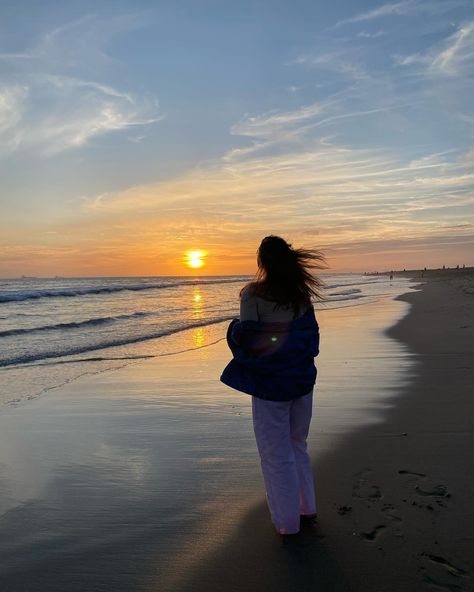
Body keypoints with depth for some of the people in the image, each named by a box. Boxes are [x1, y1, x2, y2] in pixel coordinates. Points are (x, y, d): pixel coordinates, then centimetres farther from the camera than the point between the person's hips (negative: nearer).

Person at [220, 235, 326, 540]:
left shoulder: (253, 294, -14)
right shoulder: (301, 293, 2)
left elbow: (246, 340, -15)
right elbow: (311, 337, 6)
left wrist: (234, 329, 5)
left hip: (270, 382, -5)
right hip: (303, 378, 6)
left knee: (276, 454, 9)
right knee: (298, 446, 23)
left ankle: (287, 523, 21)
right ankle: (307, 508, 34)